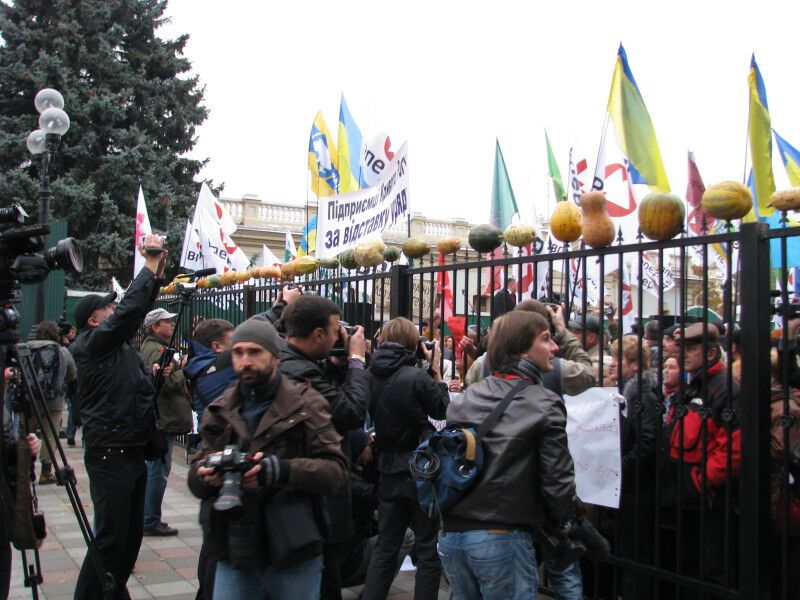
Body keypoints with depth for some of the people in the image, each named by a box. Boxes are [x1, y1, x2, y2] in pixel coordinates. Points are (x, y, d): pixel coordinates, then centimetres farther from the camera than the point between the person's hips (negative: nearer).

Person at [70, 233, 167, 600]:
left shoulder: (117, 344, 15)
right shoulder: (90, 344, -9)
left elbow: (136, 312, 21)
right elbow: (129, 310, -19)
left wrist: (157, 274, 10)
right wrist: (150, 265, -12)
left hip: (133, 452, 9)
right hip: (110, 455, -9)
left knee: (131, 534, 14)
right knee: (110, 538, -5)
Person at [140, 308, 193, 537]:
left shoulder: (150, 346, 18)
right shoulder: (157, 350, -16)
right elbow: (166, 384, -23)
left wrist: (178, 367, 6)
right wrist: (185, 370, -12)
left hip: (158, 418, 11)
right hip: (163, 419, -11)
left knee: (153, 468, 17)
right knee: (159, 470, -4)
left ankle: (149, 518, 26)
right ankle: (151, 522, 3)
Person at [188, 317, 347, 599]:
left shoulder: (306, 404, -5)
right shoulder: (219, 410, 8)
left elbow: (336, 470, -12)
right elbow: (195, 480, 9)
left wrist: (280, 471, -27)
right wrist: (205, 473, -15)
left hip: (294, 557, -3)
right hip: (234, 555, 3)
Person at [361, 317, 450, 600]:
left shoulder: (372, 377, -3)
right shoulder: (417, 378, -18)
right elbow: (442, 410, -4)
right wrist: (436, 369, 1)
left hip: (388, 469, 5)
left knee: (385, 548, 15)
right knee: (429, 549, 8)